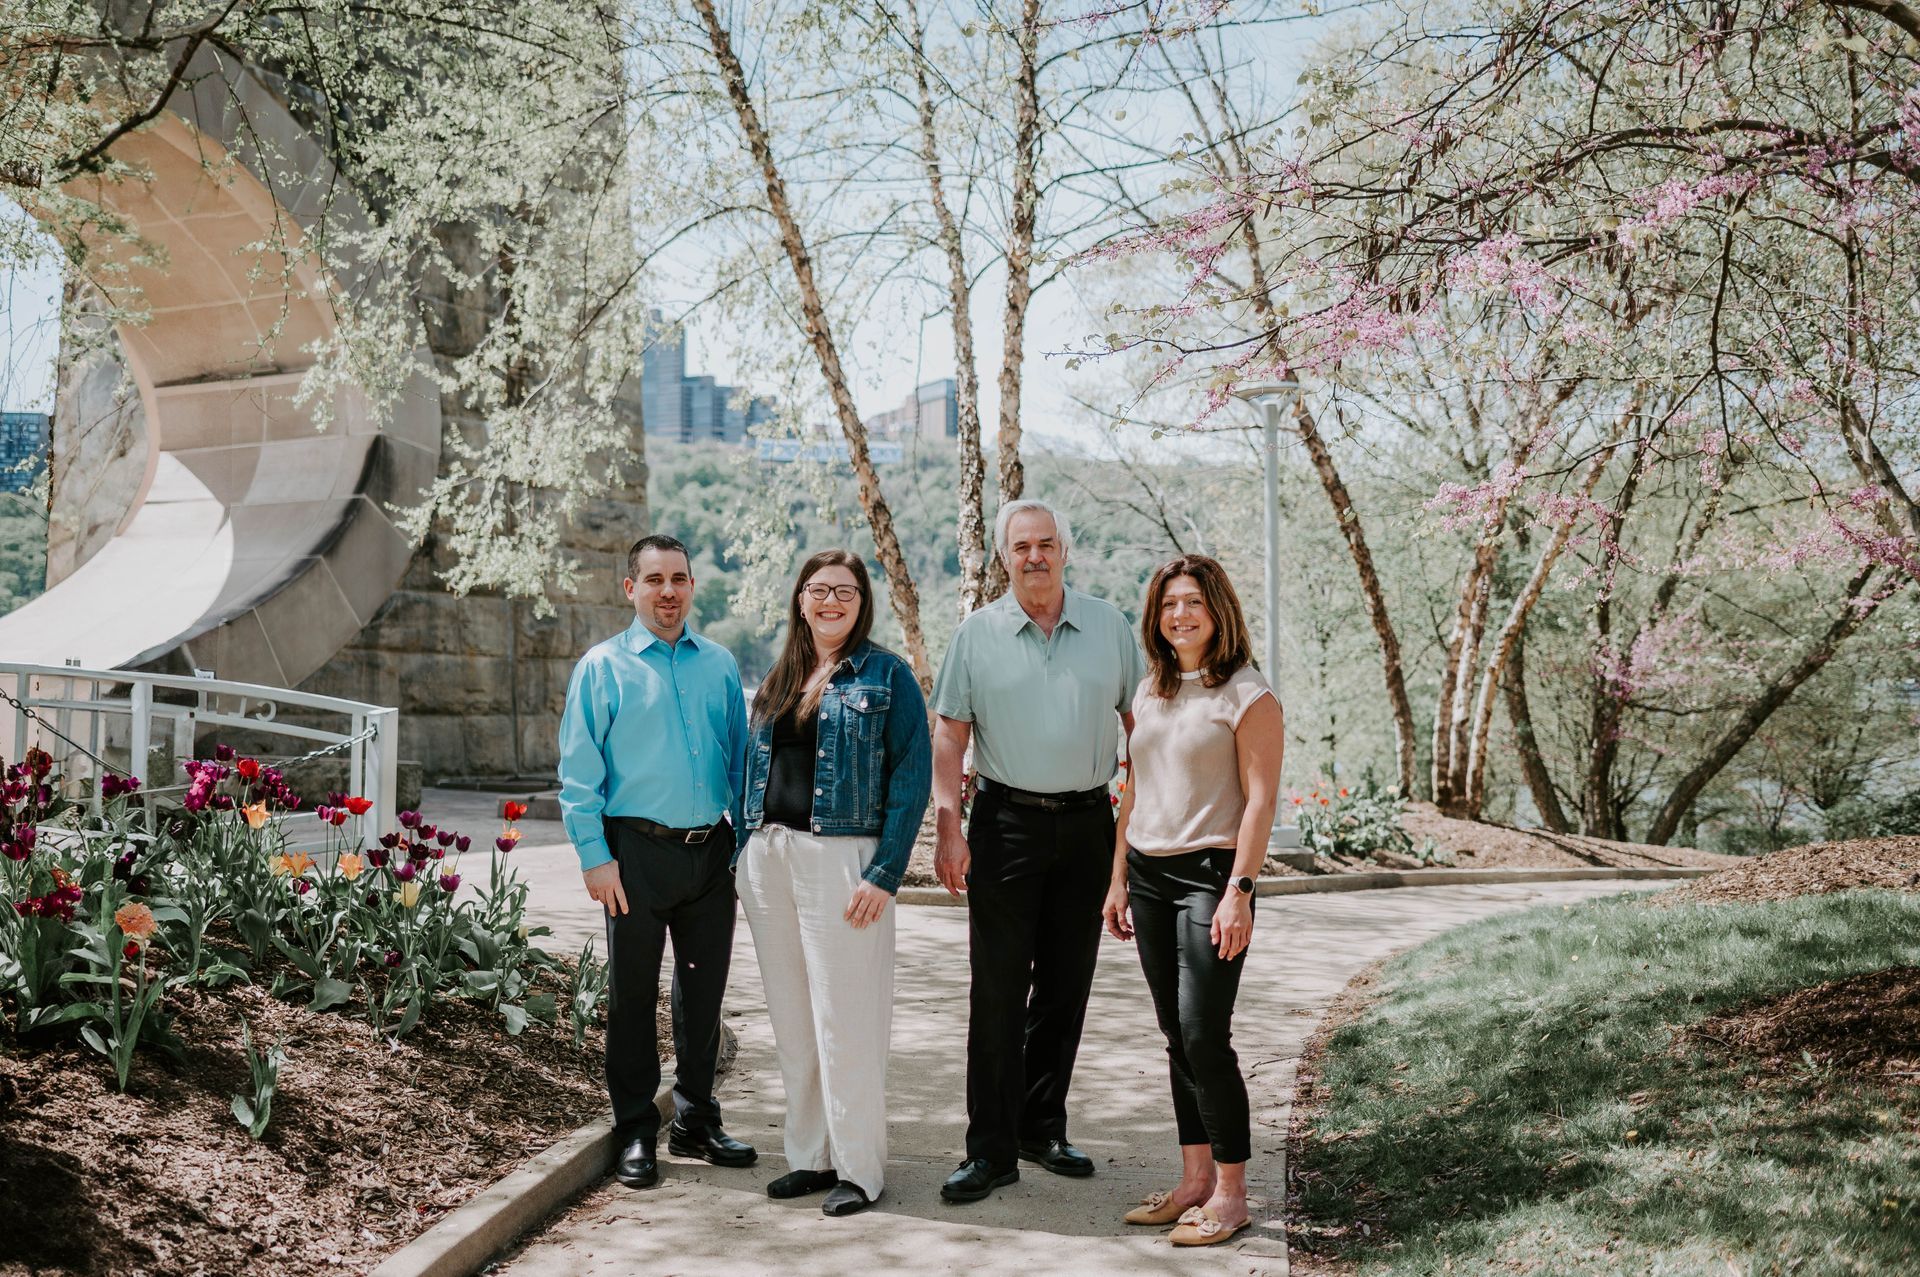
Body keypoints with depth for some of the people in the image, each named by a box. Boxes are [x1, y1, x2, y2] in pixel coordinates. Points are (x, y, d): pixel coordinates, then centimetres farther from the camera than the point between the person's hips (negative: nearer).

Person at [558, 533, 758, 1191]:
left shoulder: (719, 664, 10)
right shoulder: (604, 666, 0)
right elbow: (579, 772, -3)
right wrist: (595, 856, -10)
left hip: (711, 850, 4)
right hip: (638, 852, -4)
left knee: (705, 989, 12)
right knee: (633, 994, 5)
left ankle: (696, 1123, 27)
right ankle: (635, 1134, 17)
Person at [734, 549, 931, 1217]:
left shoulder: (887, 675, -2)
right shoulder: (778, 680, 15)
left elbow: (912, 776, -8)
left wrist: (884, 874, -15)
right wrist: (746, 854, 9)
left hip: (839, 857, -6)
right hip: (768, 857, 6)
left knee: (844, 1021, -3)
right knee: (791, 1019, 11)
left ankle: (859, 1168, 9)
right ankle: (810, 1155, 22)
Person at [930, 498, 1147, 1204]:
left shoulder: (1108, 625, 7)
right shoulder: (977, 633, 2)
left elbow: (1140, 722, 11)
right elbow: (949, 735, 1)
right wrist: (947, 827, -8)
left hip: (1088, 824, 2)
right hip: (1008, 823, -2)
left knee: (1066, 986, 10)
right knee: (997, 989, -4)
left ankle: (1042, 1127, 25)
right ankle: (990, 1150, 3)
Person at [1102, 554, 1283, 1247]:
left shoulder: (1247, 695, -6)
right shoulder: (1148, 693, 13)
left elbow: (1260, 799, -11)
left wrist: (1238, 891, -17)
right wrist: (1119, 879, 15)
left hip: (1209, 873, -6)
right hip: (1150, 877, 7)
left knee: (1204, 1035, -8)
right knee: (1177, 1037, 10)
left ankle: (1230, 1193, 3)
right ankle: (1195, 1180, 19)